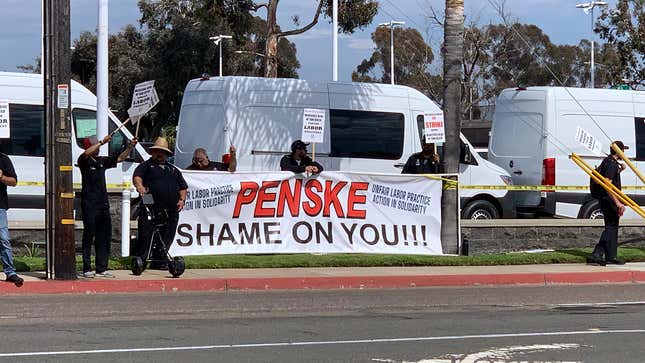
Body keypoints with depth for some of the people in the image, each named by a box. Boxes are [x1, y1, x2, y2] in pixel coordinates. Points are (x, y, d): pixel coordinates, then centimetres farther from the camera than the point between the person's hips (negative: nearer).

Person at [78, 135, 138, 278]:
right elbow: (86, 154, -25)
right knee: (89, 236, -5)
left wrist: (130, 147, 7)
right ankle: (87, 269, -3)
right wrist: (102, 142, -28)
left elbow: (119, 158, 21)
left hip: (103, 204, 7)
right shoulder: (84, 161, -3)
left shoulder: (102, 161, 16)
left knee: (104, 237, 6)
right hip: (89, 204, -7)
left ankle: (101, 269, 11)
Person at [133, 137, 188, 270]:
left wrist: (182, 199, 8)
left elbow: (183, 186, 26)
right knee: (146, 237, -10)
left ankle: (159, 261, 13)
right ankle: (140, 261, -7)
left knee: (166, 238, 5)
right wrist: (140, 186, -30)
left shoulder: (173, 169, 26)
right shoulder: (146, 166, 11)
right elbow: (137, 176, -9)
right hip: (150, 210, -5)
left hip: (171, 212, 5)